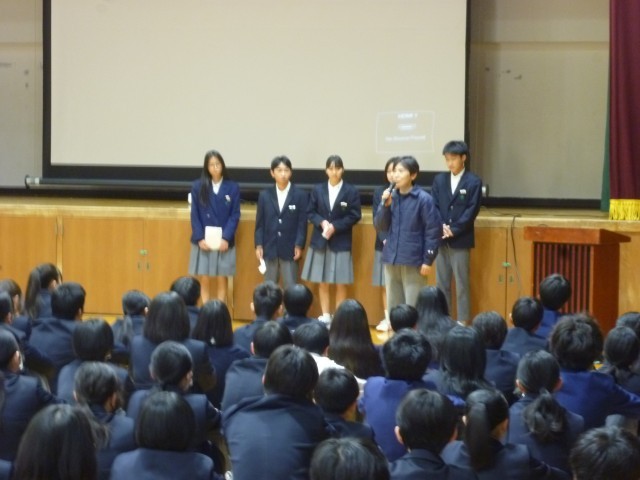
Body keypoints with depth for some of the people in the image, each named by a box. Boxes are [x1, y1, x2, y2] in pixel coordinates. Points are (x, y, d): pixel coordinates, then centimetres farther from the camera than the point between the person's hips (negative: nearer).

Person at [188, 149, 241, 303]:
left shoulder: (232, 187, 0)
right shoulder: (198, 187, 1)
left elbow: (235, 215, -2)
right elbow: (195, 215, 0)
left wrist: (226, 238, -13)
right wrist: (200, 238, -11)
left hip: (224, 241, 0)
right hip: (203, 241, 0)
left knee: (222, 279, 5)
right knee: (204, 279, 3)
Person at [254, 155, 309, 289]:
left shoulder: (300, 195, 0)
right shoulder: (264, 195, 7)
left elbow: (302, 223, -2)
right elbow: (260, 223, 7)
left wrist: (299, 245, -10)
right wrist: (258, 245, -1)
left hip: (290, 250, -2)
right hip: (269, 249, 2)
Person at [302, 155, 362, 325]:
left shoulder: (351, 191, -4)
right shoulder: (318, 189, 4)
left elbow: (355, 216, -6)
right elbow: (310, 212, 4)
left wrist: (335, 226, -16)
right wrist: (322, 222, -15)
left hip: (341, 243, -2)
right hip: (320, 241, 2)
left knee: (340, 284, 2)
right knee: (322, 282, 6)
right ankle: (326, 317, 15)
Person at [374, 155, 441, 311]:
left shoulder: (423, 199, -8)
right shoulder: (390, 196, 7)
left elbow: (434, 230, -8)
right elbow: (379, 227, 8)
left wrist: (428, 260, -11)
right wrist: (385, 205, -8)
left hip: (413, 262, -5)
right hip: (391, 260, 5)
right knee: (393, 307, 12)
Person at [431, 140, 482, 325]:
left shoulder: (474, 182, -2)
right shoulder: (439, 180, 9)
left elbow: (472, 211, -8)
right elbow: (433, 207, 5)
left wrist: (454, 230, -14)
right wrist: (440, 227, -11)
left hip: (461, 240, -4)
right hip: (441, 239, 4)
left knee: (462, 283, -1)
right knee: (442, 282, 8)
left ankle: (463, 322, 3)